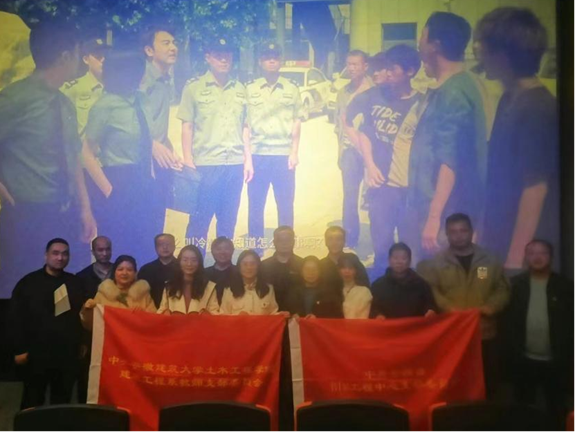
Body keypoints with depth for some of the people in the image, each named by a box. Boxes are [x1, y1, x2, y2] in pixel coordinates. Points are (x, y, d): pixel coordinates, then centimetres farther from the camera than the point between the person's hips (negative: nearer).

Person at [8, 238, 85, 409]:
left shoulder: (75, 283, 7)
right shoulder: (28, 282, 0)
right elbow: (15, 318, -2)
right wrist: (20, 349, -6)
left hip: (67, 353, 2)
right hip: (36, 353, -2)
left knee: (62, 401, 11)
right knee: (32, 402, 6)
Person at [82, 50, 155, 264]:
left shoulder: (141, 100, 4)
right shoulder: (105, 106, -12)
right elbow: (88, 154, -10)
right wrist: (108, 191, -11)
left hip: (142, 184, 6)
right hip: (119, 186, -6)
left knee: (145, 249, 13)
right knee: (123, 250, 4)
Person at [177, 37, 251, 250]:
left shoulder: (240, 89, 12)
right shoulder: (193, 87, 1)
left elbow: (244, 128, 14)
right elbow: (187, 126, -1)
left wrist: (248, 159, 9)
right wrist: (188, 161, -8)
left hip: (235, 164, 4)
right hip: (206, 164, -4)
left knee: (228, 220, 10)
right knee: (200, 220, 1)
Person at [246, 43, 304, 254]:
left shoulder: (292, 88, 7)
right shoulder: (249, 88, 6)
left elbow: (297, 121, 6)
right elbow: (245, 124, 4)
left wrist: (294, 153, -2)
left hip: (284, 155, 0)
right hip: (258, 155, 0)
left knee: (285, 205, 4)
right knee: (256, 205, 5)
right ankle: (255, 251, 15)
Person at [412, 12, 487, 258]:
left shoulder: (453, 93, -18)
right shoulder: (449, 88, 13)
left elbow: (450, 162, -24)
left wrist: (434, 217, -25)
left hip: (448, 214, -10)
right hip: (443, 210, 10)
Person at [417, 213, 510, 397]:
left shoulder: (490, 261, 11)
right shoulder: (435, 263, 3)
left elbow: (502, 289, 8)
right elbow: (430, 291, -5)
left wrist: (490, 307, -10)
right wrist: (449, 307, -20)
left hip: (485, 335, 2)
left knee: (487, 384, 8)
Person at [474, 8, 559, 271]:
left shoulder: (538, 109, -20)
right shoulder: (510, 99, 7)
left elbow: (535, 188, -21)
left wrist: (516, 258, -20)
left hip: (526, 249, -8)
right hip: (500, 238, 8)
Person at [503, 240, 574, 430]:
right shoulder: (515, 284, 0)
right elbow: (508, 320, -2)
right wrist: (512, 353, -8)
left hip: (555, 361, 0)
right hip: (524, 360, 1)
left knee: (557, 410, 11)